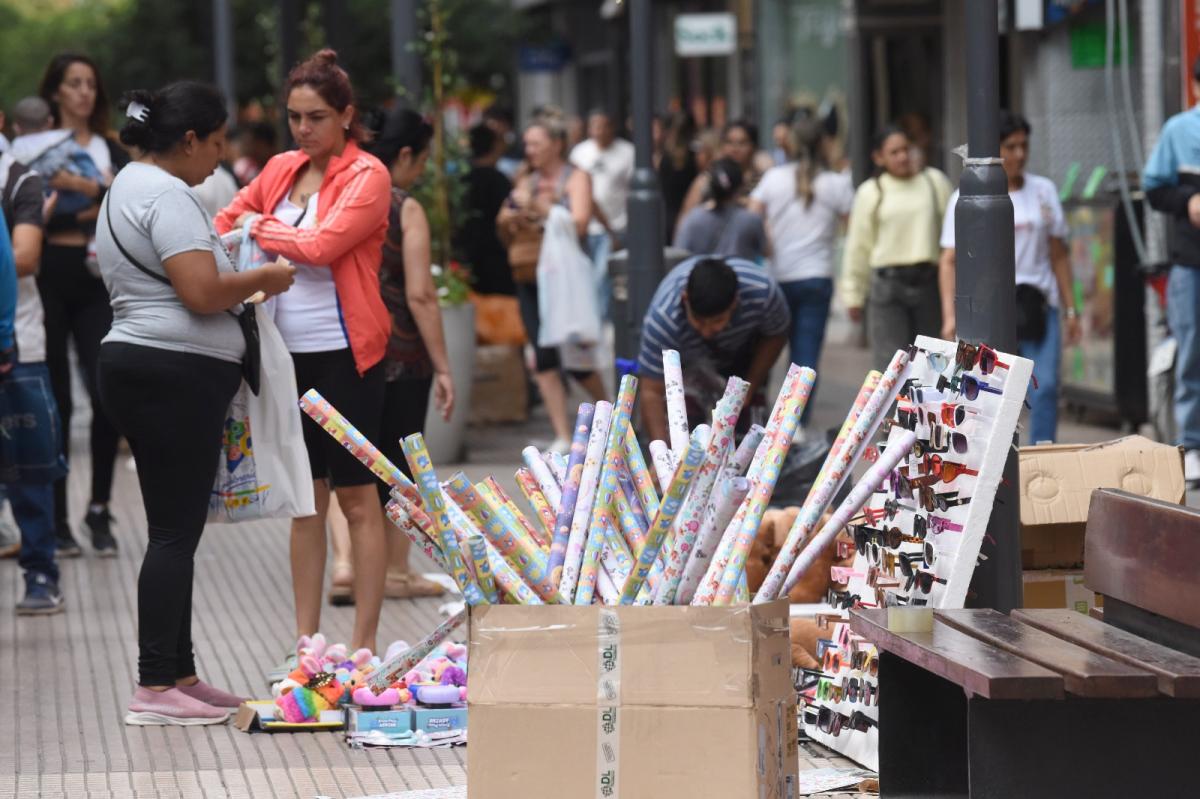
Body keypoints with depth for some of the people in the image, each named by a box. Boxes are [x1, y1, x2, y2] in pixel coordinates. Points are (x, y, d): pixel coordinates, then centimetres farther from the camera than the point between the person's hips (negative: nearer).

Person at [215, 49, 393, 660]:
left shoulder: (368, 176, -8)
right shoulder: (280, 170, 10)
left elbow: (320, 245, -19)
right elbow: (227, 220, 20)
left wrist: (260, 229, -4)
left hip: (345, 352, -6)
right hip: (289, 350, 6)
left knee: (356, 497, -1)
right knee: (305, 499, 11)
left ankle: (362, 646, 3)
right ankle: (305, 643, 17)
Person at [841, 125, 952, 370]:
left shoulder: (934, 181, 6)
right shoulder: (870, 192, 3)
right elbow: (858, 247, 8)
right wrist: (853, 295, 9)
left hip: (929, 280, 2)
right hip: (888, 283, -2)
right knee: (890, 363, -8)